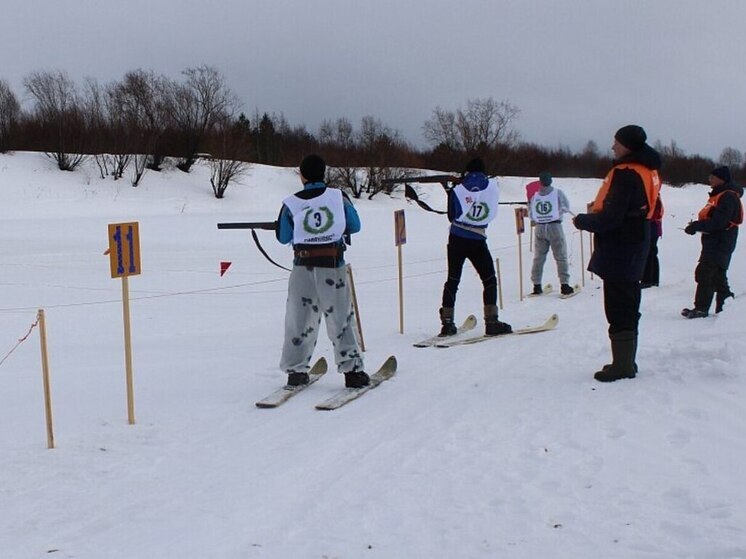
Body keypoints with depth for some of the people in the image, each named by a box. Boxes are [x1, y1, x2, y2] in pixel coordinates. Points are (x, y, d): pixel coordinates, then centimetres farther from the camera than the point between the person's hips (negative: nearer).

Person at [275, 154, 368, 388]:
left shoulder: (291, 204, -2)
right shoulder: (338, 196, -2)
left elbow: (283, 237, 6)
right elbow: (355, 226, 6)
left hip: (303, 266, 1)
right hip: (332, 266, -1)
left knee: (299, 319, 11)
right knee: (341, 318, 6)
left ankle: (295, 370, 13)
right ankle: (352, 370, 6)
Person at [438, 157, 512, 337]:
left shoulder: (458, 190, -4)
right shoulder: (492, 187, -3)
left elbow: (452, 216, 2)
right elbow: (492, 214, 7)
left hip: (456, 239, 2)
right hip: (477, 241, -1)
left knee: (452, 280, 10)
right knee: (489, 280, 8)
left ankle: (447, 322, 7)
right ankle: (491, 322, 0)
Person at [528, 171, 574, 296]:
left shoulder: (534, 195, 1)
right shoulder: (557, 192, -5)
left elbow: (531, 215, 7)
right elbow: (566, 207, 6)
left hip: (539, 228, 3)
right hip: (555, 226, -3)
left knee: (538, 257, 11)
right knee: (561, 257, 2)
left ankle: (536, 286, 11)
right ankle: (564, 284, -3)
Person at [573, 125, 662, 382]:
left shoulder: (625, 174, -19)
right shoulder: (647, 171, 12)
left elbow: (611, 217, -23)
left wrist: (583, 221, -8)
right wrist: (595, 212, 9)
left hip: (619, 250, -10)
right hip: (635, 247, 10)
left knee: (619, 309, -3)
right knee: (627, 307, 16)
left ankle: (623, 365, 2)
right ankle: (627, 362, 25)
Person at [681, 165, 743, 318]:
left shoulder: (728, 197, -16)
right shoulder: (719, 195, 17)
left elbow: (718, 222, -24)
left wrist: (696, 226, -21)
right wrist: (697, 225, 6)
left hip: (720, 244, -11)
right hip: (714, 242, 11)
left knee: (705, 273, -13)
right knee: (718, 276, 17)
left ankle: (701, 308, -11)